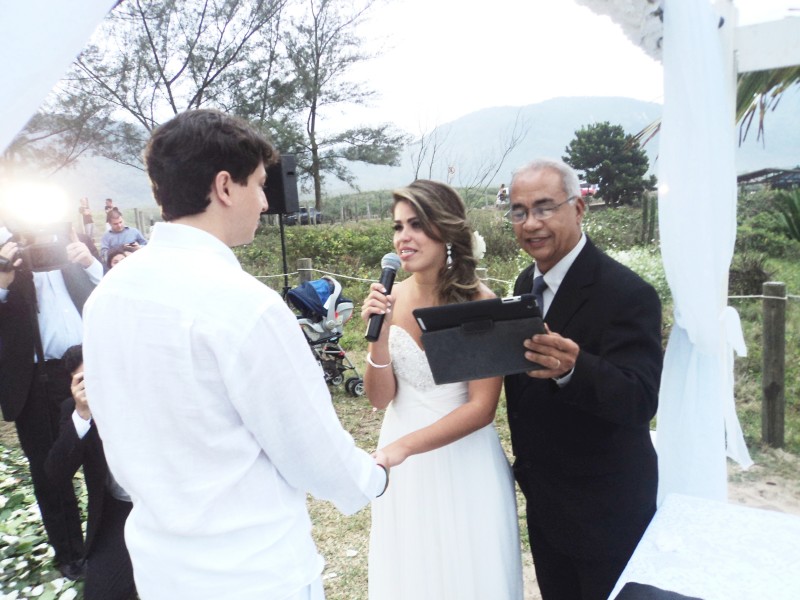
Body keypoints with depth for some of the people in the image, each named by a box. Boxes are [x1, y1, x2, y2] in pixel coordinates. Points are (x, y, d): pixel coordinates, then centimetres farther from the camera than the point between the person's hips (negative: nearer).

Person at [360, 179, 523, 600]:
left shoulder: (480, 303, -15)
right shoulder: (389, 298, -5)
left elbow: (482, 407, -16)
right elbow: (380, 398, -3)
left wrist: (402, 447, -25)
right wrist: (379, 332, -19)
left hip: (464, 460, -3)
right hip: (403, 460, 4)